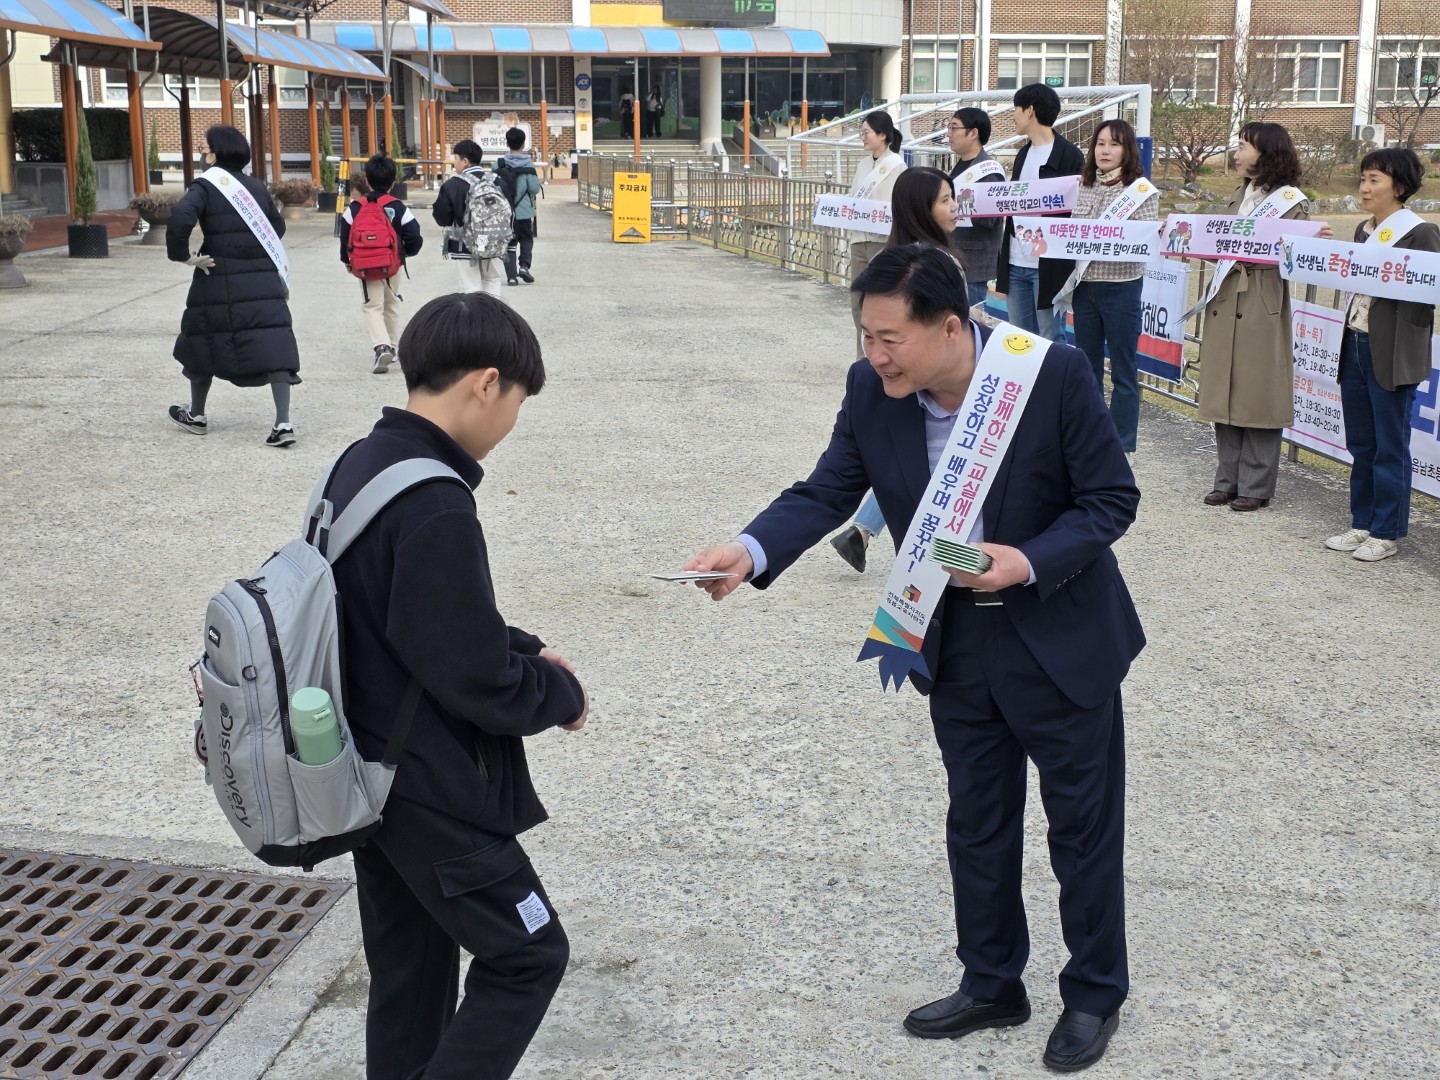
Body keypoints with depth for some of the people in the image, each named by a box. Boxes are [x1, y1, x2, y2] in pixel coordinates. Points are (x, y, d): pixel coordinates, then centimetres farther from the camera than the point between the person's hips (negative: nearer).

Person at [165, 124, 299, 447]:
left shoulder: (206, 185, -7)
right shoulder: (255, 186, 9)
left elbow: (180, 217, -23)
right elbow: (278, 226, 18)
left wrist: (183, 255, -11)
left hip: (220, 280, -3)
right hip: (264, 279, 3)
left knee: (204, 342, 16)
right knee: (273, 345, -3)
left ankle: (196, 414, 31)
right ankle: (283, 423, -15)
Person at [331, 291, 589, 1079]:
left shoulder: (361, 465, 3)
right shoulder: (432, 506, -28)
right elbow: (479, 680, -25)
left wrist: (524, 649, 6)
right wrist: (564, 694, -7)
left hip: (369, 776, 9)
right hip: (429, 791, -9)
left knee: (408, 977, 19)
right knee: (528, 955, 7)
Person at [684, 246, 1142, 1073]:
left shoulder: (1055, 373, -23)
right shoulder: (873, 391, -11)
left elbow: (1112, 498, -15)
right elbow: (826, 493, -8)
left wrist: (1028, 562, -29)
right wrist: (752, 551, -26)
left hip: (1063, 639, -4)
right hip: (956, 647, 4)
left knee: (1084, 824, 11)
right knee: (978, 824, 18)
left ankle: (1096, 992, 33)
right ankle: (992, 985, 38)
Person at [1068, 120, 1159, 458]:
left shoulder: (1141, 189, -5)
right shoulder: (1083, 187, 9)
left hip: (1121, 287, -5)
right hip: (1084, 284, 5)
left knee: (1123, 370, 2)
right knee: (1087, 366, 13)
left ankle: (1121, 446, 10)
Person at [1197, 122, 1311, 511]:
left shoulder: (1289, 201, -3)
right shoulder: (1239, 196, 17)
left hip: (1262, 309, -7)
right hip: (1225, 304, 7)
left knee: (1257, 398, -1)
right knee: (1223, 395, 8)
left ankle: (1256, 486, 7)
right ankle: (1228, 480, 17)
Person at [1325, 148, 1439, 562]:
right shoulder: (1363, 230, 13)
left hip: (1393, 353, -7)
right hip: (1355, 345, 7)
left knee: (1390, 447, 2)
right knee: (1360, 445, 13)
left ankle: (1387, 532, 11)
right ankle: (1362, 523, 24)